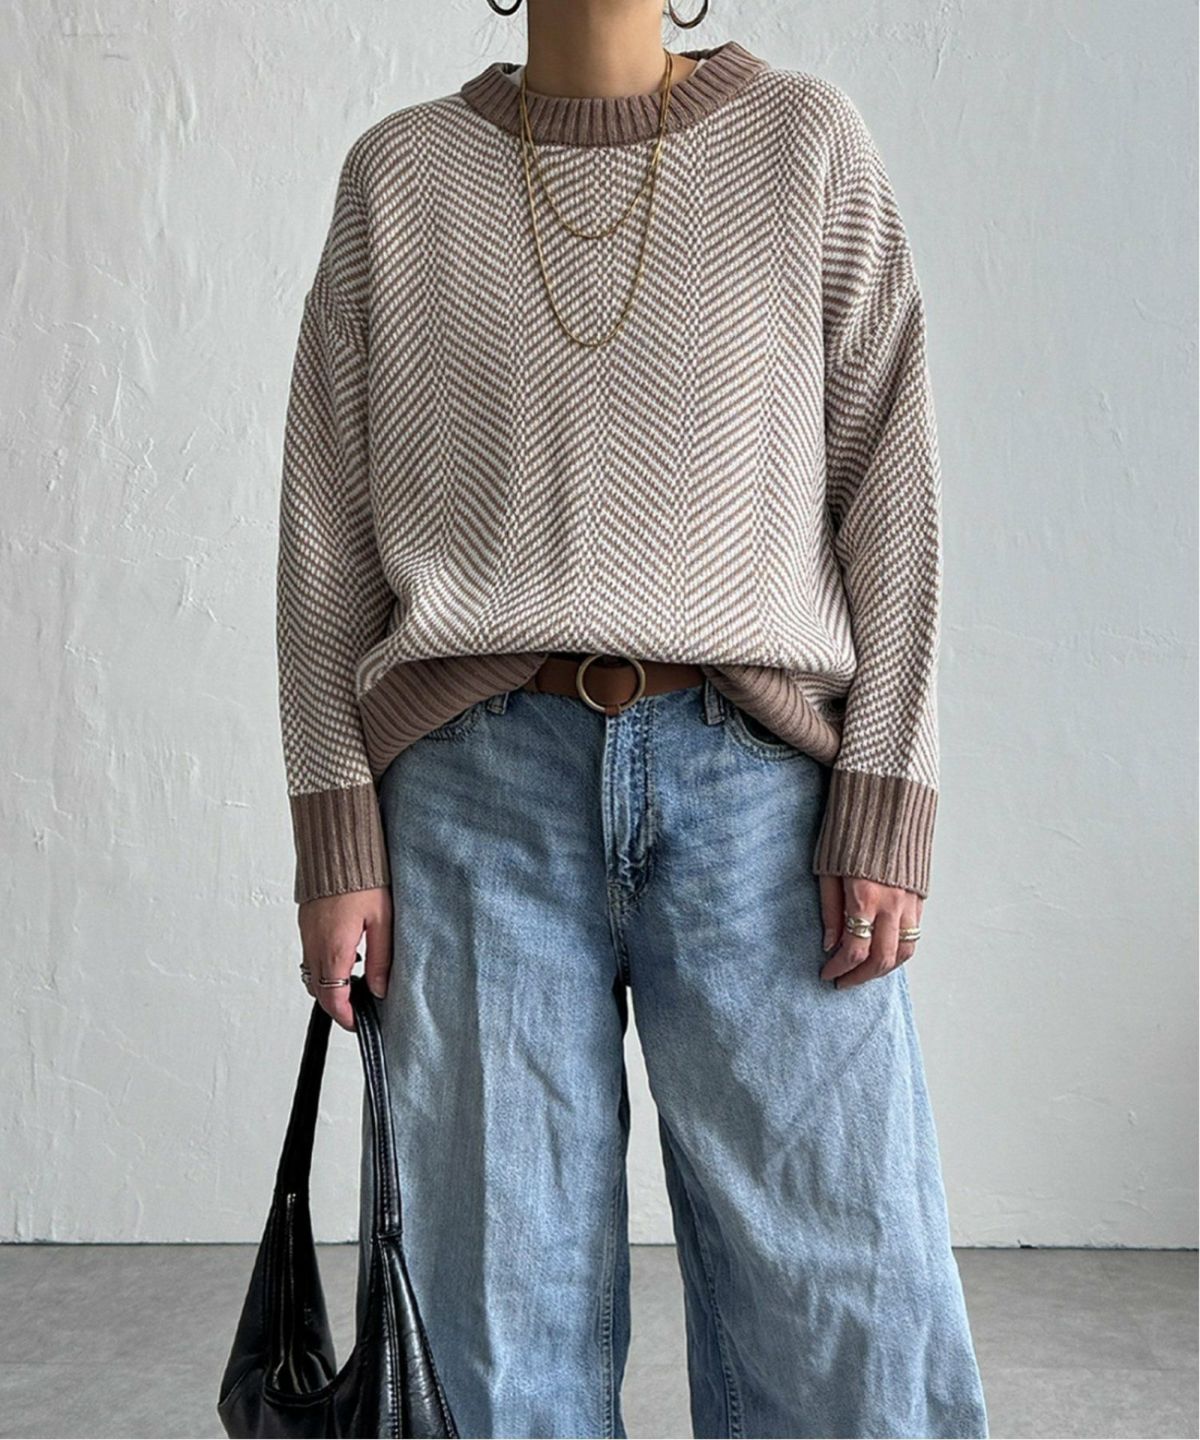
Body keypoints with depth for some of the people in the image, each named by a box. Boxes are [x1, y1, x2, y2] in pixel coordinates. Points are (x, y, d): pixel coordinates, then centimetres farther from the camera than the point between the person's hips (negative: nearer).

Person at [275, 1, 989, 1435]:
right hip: (480, 785, 1)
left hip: (756, 778, 0)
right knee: (507, 1316, 5)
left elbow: (889, 491, 5)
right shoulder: (400, 174, 11)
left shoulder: (808, 141, 9)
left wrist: (884, 806, -4)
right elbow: (328, 526, 8)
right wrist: (337, 832, 1)